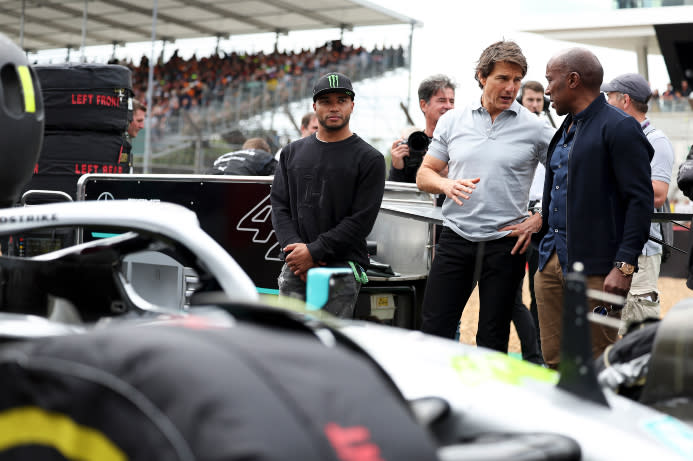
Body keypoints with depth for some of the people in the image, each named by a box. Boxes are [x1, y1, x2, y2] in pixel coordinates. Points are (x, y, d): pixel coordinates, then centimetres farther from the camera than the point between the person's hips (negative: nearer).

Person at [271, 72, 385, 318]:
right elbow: (279, 205, 11)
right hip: (294, 269, 3)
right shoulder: (292, 152, 16)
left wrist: (314, 252, -11)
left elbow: (361, 219, -5)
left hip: (342, 267, -3)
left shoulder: (370, 159, 2)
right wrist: (294, 248, -7)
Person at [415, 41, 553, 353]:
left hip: (506, 244, -2)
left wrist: (539, 220, -5)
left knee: (492, 339, 5)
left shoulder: (534, 129, 1)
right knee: (434, 328, 0)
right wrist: (446, 185, -10)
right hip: (456, 238, 2)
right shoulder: (452, 121, 8)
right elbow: (424, 174, 11)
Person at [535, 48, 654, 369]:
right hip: (551, 263, 8)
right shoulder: (566, 129, 19)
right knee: (554, 360, 9)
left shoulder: (620, 129, -9)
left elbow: (641, 201, -15)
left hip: (595, 270, -8)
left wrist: (624, 266, -21)